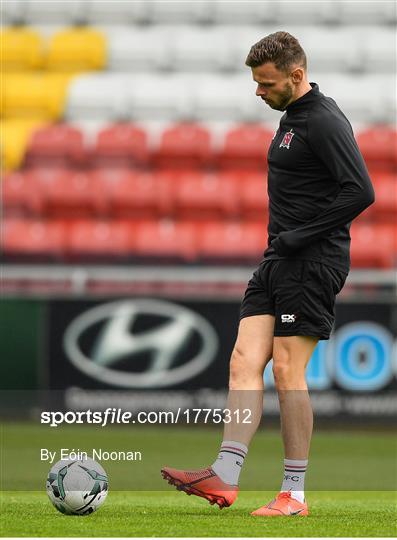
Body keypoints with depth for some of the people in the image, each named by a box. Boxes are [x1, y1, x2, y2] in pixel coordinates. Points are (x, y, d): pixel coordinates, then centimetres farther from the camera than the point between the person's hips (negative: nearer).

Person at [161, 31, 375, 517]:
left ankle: (294, 494, -2)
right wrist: (281, 241, 16)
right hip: (279, 259, 10)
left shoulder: (324, 122, -14)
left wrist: (300, 237, -18)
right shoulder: (291, 117, 17)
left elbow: (360, 191, -22)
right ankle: (224, 477, -6)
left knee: (287, 369, -8)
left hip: (312, 261, -10)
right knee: (244, 360, -1)